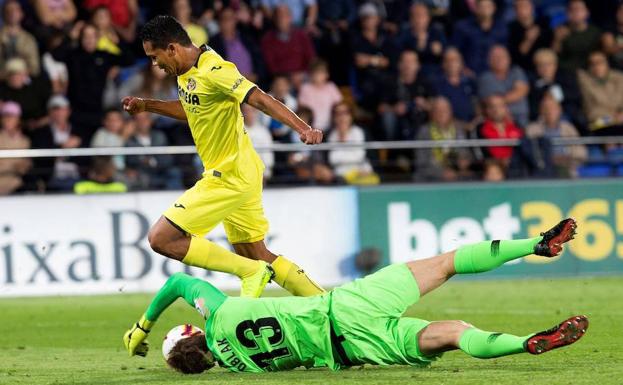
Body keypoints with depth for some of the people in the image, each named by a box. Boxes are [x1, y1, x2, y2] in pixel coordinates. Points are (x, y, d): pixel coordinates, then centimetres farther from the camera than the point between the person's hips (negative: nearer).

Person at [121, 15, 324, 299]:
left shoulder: (213, 70, -21)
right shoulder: (187, 72, 8)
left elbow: (261, 100, -28)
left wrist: (303, 129, -40)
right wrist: (147, 105, 20)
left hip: (229, 177, -10)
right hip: (240, 174, 10)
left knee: (161, 238, -10)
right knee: (256, 256, 17)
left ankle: (251, 272, -8)